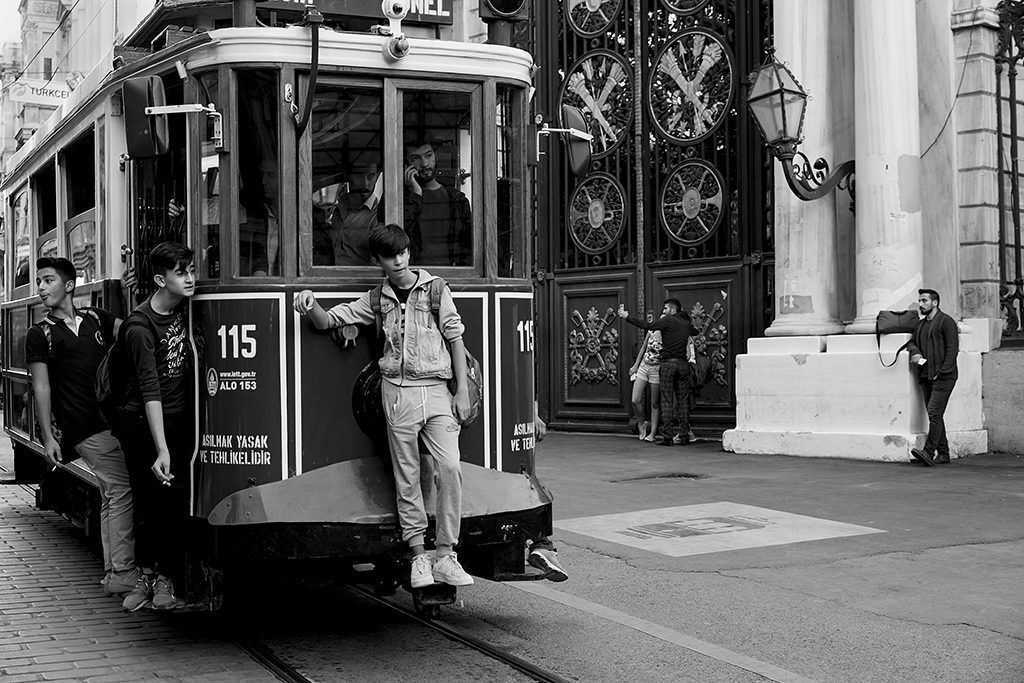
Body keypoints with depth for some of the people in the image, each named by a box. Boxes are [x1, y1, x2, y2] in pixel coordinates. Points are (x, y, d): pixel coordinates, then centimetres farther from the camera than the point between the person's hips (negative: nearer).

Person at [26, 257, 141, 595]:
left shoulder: (95, 318, 16)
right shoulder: (40, 335, 4)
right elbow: (41, 388, 0)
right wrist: (48, 437, -6)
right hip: (87, 428, -5)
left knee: (112, 497, 8)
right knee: (122, 491, -11)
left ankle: (114, 572, 16)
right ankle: (123, 573, -8)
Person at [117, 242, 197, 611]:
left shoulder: (185, 307, -1)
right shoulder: (140, 325, -18)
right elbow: (150, 390, -23)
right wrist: (161, 450, -29)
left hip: (180, 420, 4)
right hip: (142, 424, -4)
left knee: (176, 501, -2)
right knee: (147, 504, 1)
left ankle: (166, 577, 8)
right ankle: (147, 574, 15)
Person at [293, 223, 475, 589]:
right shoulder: (376, 300, 9)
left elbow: (455, 338, 7)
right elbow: (328, 321, 11)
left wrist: (463, 391, 2)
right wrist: (310, 305, -13)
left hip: (436, 388, -1)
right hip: (398, 391, 1)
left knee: (450, 466, -13)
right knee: (407, 476, 2)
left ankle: (445, 556, -6)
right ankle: (419, 557, 10)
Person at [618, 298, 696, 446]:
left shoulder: (667, 321, -4)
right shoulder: (687, 324, 12)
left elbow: (647, 325, -6)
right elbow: (695, 331, 34)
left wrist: (627, 316, -1)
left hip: (668, 363, -4)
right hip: (683, 363, 4)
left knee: (667, 401, -2)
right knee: (683, 400, 5)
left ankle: (668, 436, -6)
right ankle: (683, 435, 4)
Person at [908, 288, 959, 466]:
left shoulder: (946, 321, -5)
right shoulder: (921, 324, 19)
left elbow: (952, 348, -10)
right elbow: (912, 341, 25)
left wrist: (942, 372, -16)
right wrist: (914, 352, 0)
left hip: (943, 377, -8)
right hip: (926, 377, 8)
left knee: (934, 413, -15)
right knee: (934, 415, 8)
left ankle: (929, 452, -21)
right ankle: (943, 454, 13)